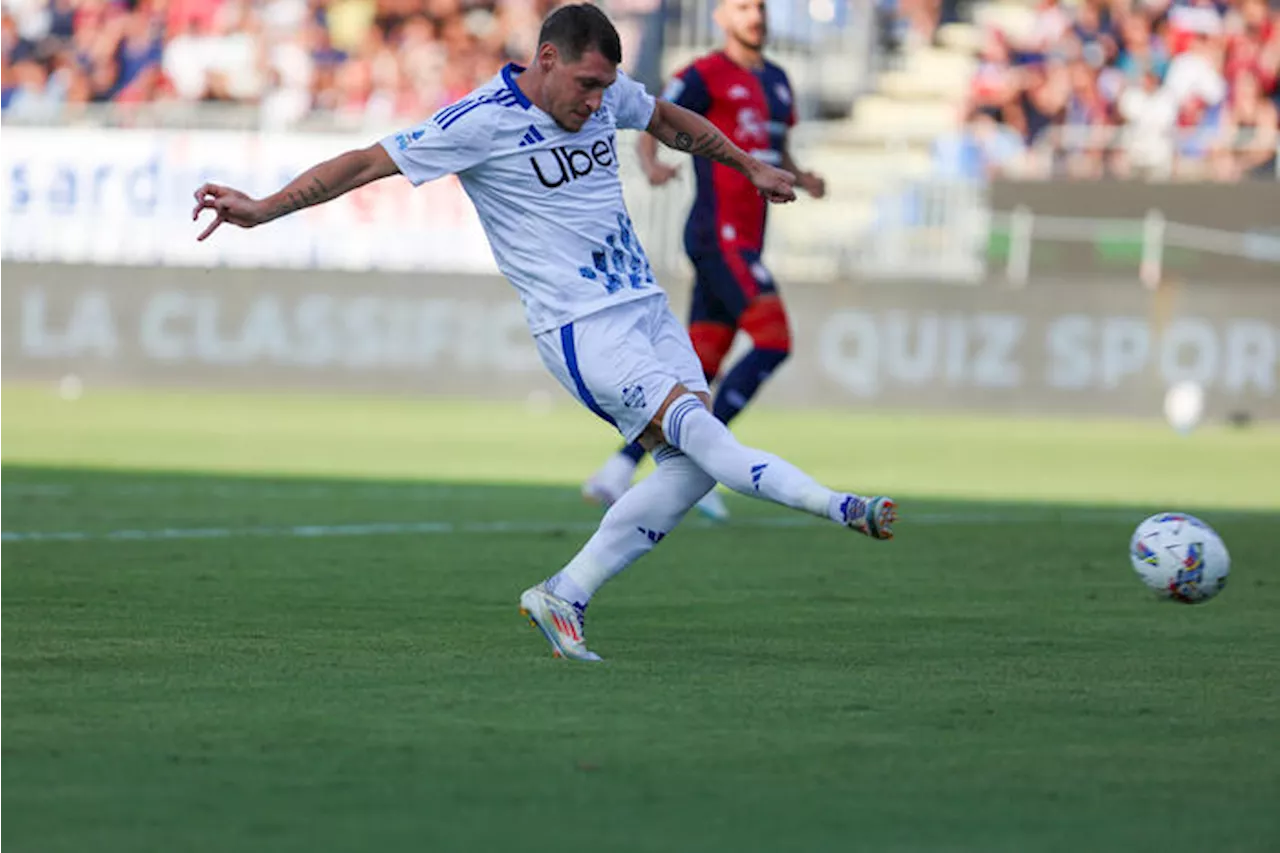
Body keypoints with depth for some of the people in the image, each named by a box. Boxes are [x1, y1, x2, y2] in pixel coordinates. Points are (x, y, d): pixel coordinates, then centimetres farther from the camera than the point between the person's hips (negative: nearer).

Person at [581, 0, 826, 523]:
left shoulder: (775, 80, 19)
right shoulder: (705, 76, -6)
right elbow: (649, 132, -8)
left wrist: (801, 179, 7)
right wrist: (651, 165, -29)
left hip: (746, 241, 8)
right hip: (719, 236, -8)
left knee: (698, 367, 4)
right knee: (774, 342, -17)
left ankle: (616, 474, 5)